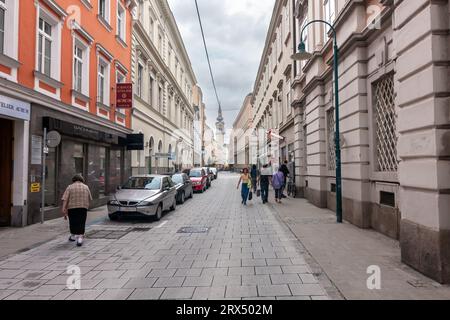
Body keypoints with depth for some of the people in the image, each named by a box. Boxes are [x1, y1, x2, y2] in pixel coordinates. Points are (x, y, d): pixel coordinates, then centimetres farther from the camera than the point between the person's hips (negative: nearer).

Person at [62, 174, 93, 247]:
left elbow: (65, 199, -7)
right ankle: (80, 238, -12)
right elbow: (89, 199, 11)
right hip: (83, 208, 0)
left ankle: (73, 236, 35)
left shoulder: (70, 187, 2)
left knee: (73, 223, 17)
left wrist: (64, 211, -8)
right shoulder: (86, 187, 7)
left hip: (72, 208, 0)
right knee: (81, 224, 1)